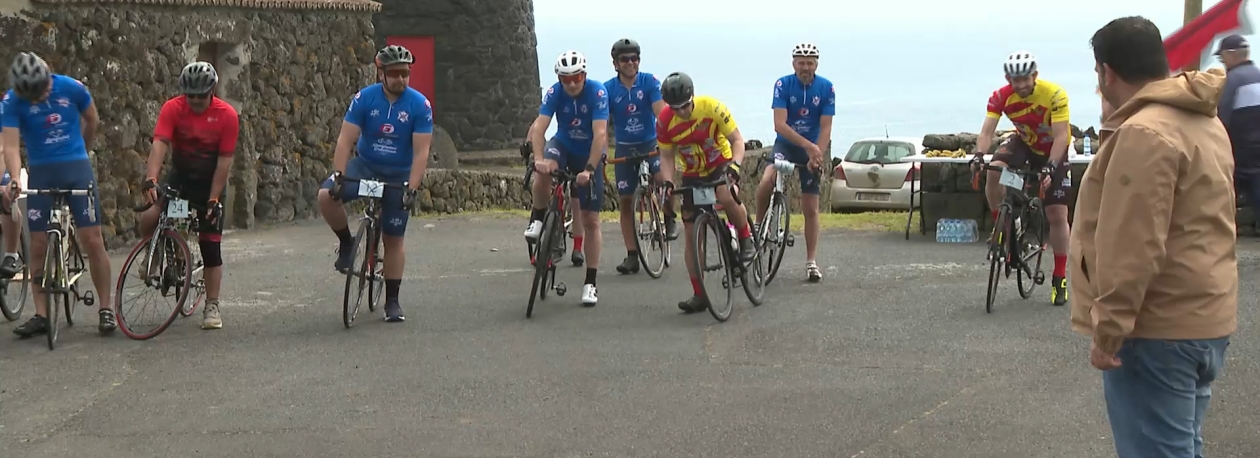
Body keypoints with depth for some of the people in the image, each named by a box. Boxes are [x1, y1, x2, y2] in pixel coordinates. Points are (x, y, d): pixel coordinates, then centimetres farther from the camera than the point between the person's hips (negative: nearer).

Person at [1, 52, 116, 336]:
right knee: (38, 246, 1)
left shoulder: (72, 88, -11)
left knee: (92, 241, -6)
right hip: (40, 173, 1)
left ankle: (106, 309, 2)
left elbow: (92, 120, 8)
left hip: (76, 168, -1)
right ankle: (41, 315, 8)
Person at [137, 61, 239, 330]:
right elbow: (159, 144, -26)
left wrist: (213, 199, -19)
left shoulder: (227, 115, -15)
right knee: (149, 219, -24)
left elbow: (224, 160, -15)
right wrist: (151, 179, -42)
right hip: (179, 178, 1)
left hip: (210, 183, -1)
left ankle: (212, 307, 8)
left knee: (211, 246, -2)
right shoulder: (173, 108, -14)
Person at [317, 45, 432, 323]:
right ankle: (347, 243, 0)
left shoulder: (420, 105, -14)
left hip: (399, 175, -1)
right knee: (326, 196, -25)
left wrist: (412, 189, -27)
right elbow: (345, 140, -15)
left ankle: (392, 300, 13)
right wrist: (338, 175, -27)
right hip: (364, 167, 1)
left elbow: (421, 152, -17)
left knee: (393, 238, 2)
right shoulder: (364, 99, -12)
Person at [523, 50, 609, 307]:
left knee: (591, 220, -4)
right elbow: (539, 126, -29)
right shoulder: (554, 93, -18)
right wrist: (538, 158, -45)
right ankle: (538, 219, -8)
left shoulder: (597, 92, -25)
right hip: (563, 145, 1)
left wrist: (589, 169, -40)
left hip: (590, 154, -1)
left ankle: (590, 283, 3)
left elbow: (600, 134, -31)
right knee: (543, 171, -36)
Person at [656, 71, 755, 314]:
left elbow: (737, 140, -17)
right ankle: (699, 295, 5)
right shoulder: (665, 121, -16)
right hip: (693, 175, 3)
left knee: (726, 197, -37)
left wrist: (735, 164, -35)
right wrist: (669, 182, -24)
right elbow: (667, 157, -6)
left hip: (721, 165, -3)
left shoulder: (711, 107, -23)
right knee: (691, 235, -3)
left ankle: (746, 239, -8)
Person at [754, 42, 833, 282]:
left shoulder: (826, 88, -10)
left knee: (810, 209, 2)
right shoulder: (783, 85, -13)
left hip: (813, 149, 1)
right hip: (785, 144, -1)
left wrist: (817, 156, -24)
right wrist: (808, 146, -30)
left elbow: (825, 128, -11)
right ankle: (758, 226, -8)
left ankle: (811, 261, 11)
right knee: (766, 182, -31)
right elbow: (780, 124, -21)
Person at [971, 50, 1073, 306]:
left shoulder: (1054, 95, -30)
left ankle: (1059, 277, 5)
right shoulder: (1000, 97, -21)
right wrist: (979, 155, -45)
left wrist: (1050, 167, -44)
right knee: (994, 171, -30)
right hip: (1024, 143, 3)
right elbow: (987, 131, -25)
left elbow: (1061, 136, -31)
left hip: (1054, 151, -2)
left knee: (1057, 215, -6)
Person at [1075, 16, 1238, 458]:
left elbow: (1136, 247, -24)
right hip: (1203, 320, 10)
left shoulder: (1144, 133, -18)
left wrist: (1108, 328, -19)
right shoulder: (1203, 121, 14)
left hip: (1159, 330, -10)